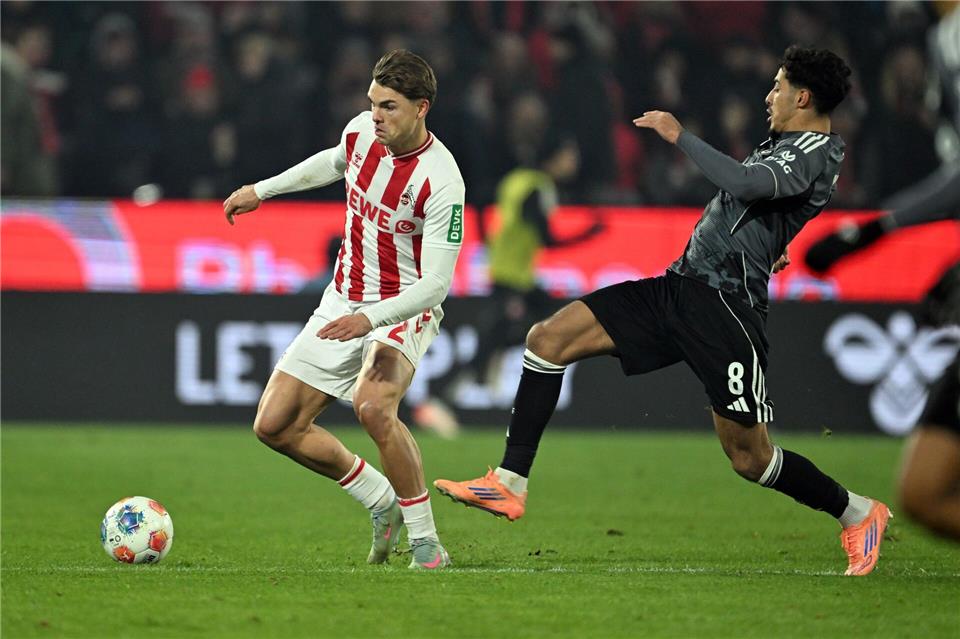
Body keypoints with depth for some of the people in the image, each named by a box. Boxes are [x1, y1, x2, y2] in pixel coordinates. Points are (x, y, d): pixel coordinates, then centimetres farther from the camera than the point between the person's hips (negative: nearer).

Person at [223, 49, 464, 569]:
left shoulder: (441, 182, -25)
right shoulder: (362, 131, -5)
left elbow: (436, 283, -25)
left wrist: (370, 318, -38)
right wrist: (262, 190, 27)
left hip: (403, 312, -7)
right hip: (341, 305, 7)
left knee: (373, 408, -36)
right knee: (274, 426, 2)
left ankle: (426, 541, -20)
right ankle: (382, 505, 19)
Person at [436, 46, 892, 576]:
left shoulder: (817, 150, -11)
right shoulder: (785, 143, 18)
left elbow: (747, 184, -29)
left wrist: (680, 136, -21)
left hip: (725, 306, -9)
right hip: (678, 286, 9)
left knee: (749, 458, -4)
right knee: (548, 337, -4)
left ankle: (857, 513, 21)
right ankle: (510, 483, -3)